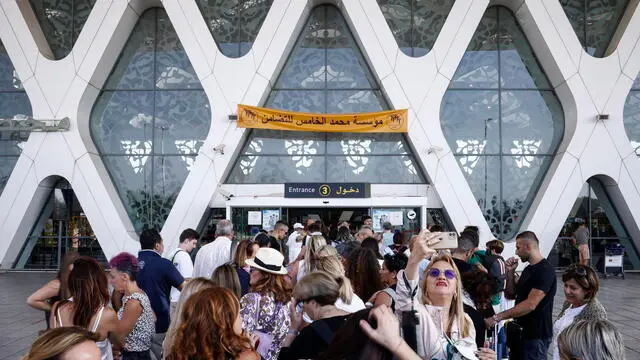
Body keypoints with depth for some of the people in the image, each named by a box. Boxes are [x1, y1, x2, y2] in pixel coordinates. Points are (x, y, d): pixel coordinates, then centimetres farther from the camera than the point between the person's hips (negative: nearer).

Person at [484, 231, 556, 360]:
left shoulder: (545, 270, -18)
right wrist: (510, 272, 2)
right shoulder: (528, 269, 13)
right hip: (521, 330, 9)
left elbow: (530, 305, -26)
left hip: (536, 334, -9)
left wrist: (497, 317, -27)